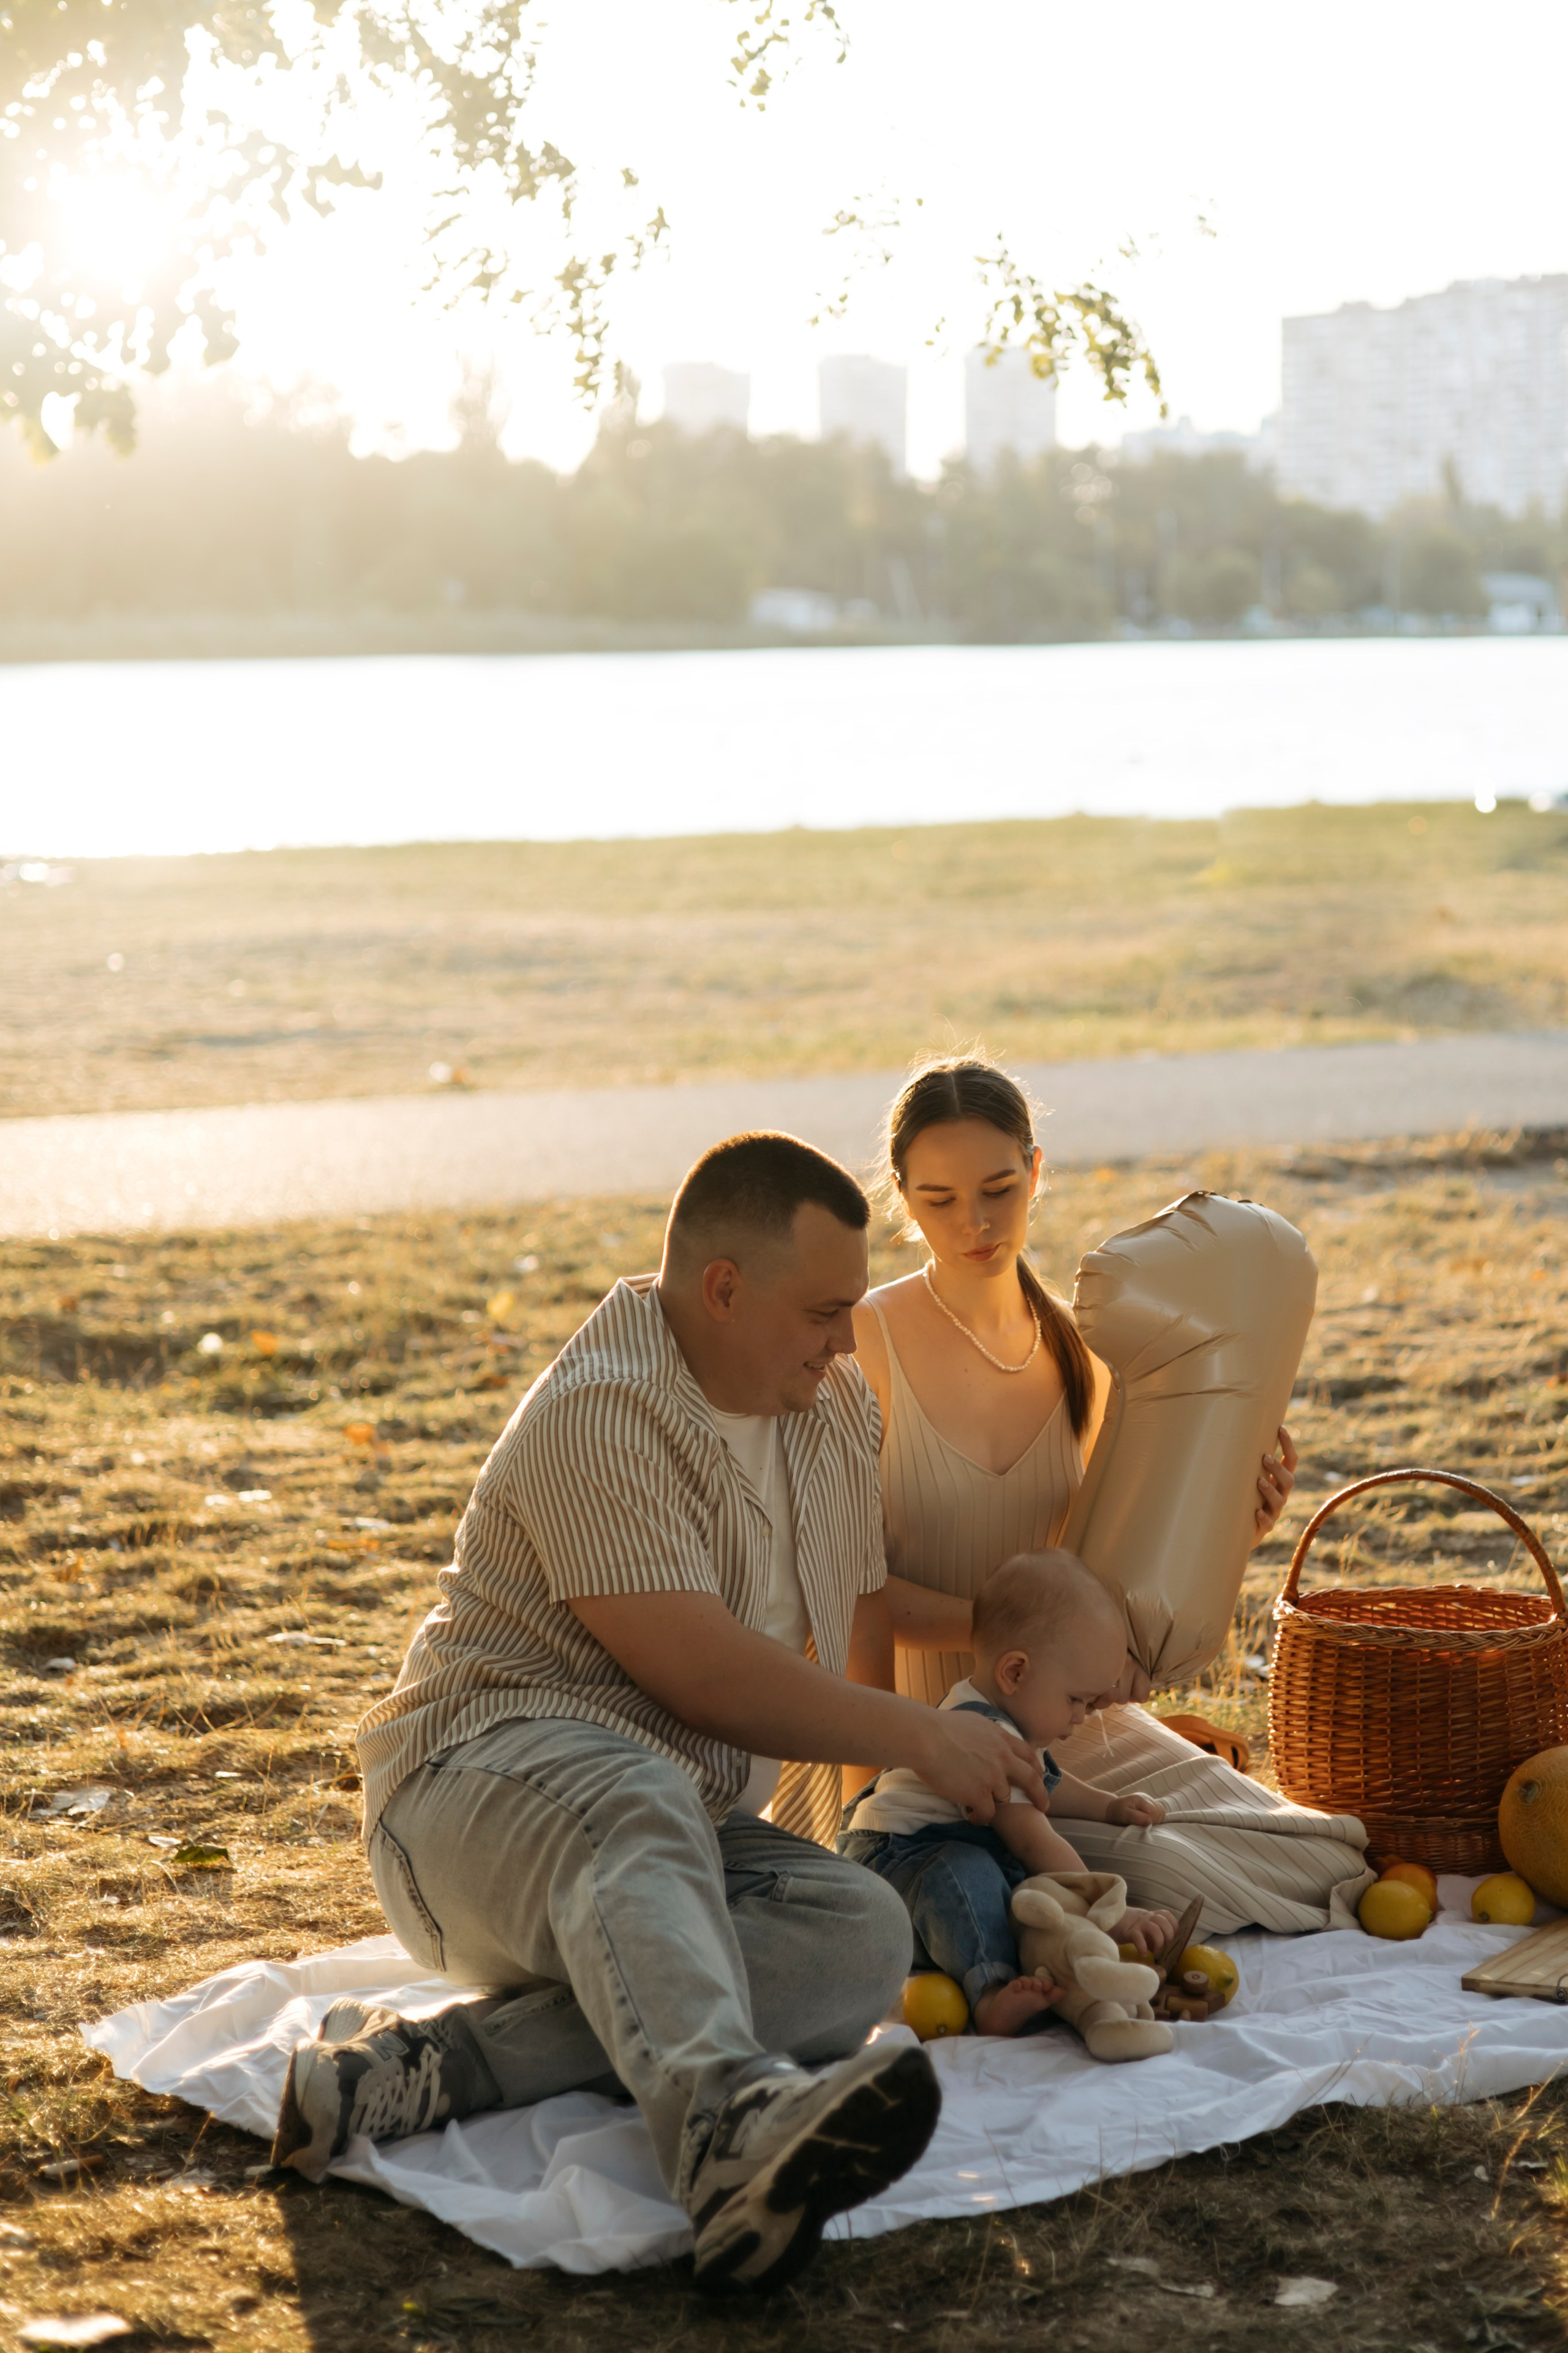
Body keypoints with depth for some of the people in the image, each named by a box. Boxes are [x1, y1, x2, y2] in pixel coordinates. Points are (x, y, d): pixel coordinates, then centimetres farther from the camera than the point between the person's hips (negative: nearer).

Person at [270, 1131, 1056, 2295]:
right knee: (634, 1805, -43)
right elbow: (699, 1674, -21)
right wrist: (919, 1736, -14)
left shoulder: (839, 1407, 13)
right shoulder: (600, 1413, -16)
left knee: (862, 1936, -25)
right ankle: (726, 2123, -70)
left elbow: (873, 1615, 23)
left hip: (686, 1818, 8)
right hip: (489, 1770, -7)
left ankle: (438, 2060, -33)